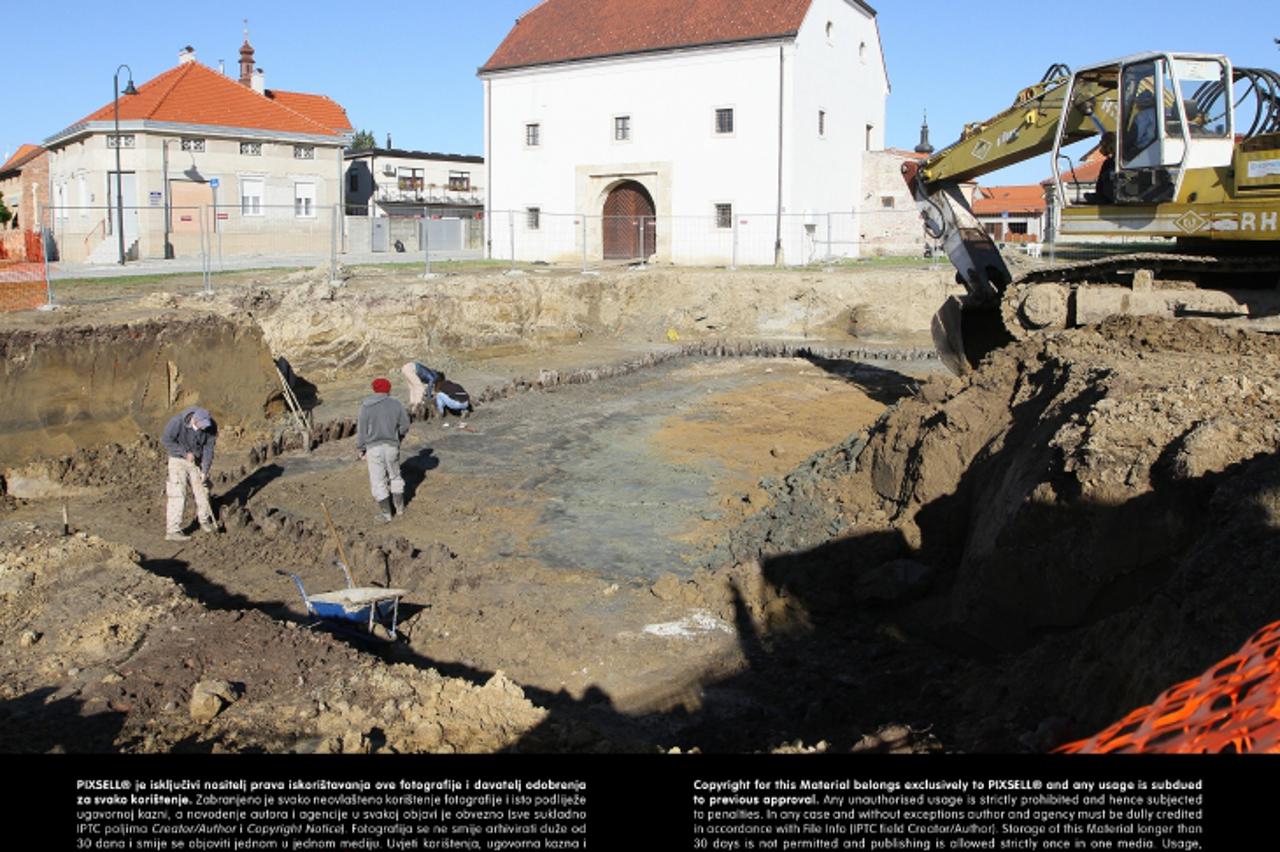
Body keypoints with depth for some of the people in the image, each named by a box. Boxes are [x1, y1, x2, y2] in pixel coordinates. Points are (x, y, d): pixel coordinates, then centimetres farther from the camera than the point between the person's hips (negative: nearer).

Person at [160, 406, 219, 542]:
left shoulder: (210, 427, -17)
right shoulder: (177, 422, -27)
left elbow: (209, 448, -12)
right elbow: (165, 440, -18)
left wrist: (205, 471, -16)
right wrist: (185, 453, -24)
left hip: (196, 461, 4)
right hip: (178, 461, -4)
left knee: (201, 491, 12)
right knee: (178, 495, -11)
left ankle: (205, 522, 34)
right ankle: (172, 531, -9)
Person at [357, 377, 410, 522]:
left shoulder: (366, 406, -7)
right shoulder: (396, 404, -2)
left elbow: (361, 429, -6)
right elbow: (405, 426, 6)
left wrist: (360, 449, 4)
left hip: (373, 447, -2)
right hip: (392, 446, 3)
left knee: (378, 482, 6)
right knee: (395, 477, 21)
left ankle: (386, 513, 10)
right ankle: (399, 507, 31)